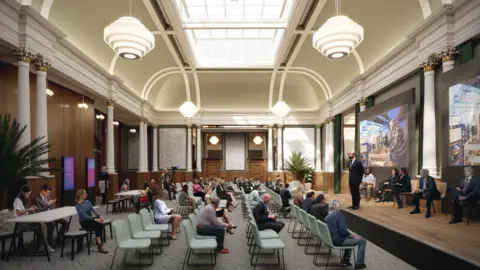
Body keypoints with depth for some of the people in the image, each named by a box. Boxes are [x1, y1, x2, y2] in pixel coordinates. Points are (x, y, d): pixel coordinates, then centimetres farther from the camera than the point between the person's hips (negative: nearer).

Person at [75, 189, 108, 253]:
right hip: (84, 222, -5)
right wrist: (95, 219, -31)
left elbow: (93, 210, -4)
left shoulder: (87, 201, 6)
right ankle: (100, 244, -32)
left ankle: (99, 243, -26)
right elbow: (84, 215, -22)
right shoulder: (78, 205, -13)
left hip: (90, 219, 6)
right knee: (97, 225, -30)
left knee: (99, 224, -26)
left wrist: (99, 216, -21)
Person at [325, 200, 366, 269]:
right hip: (339, 241, -8)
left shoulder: (327, 217, 5)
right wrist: (352, 235, -7)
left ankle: (345, 260, 30)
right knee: (362, 241, 7)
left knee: (350, 238, 33)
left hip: (332, 240, 8)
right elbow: (343, 230, -26)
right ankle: (359, 263, 12)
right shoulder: (339, 215, -16)